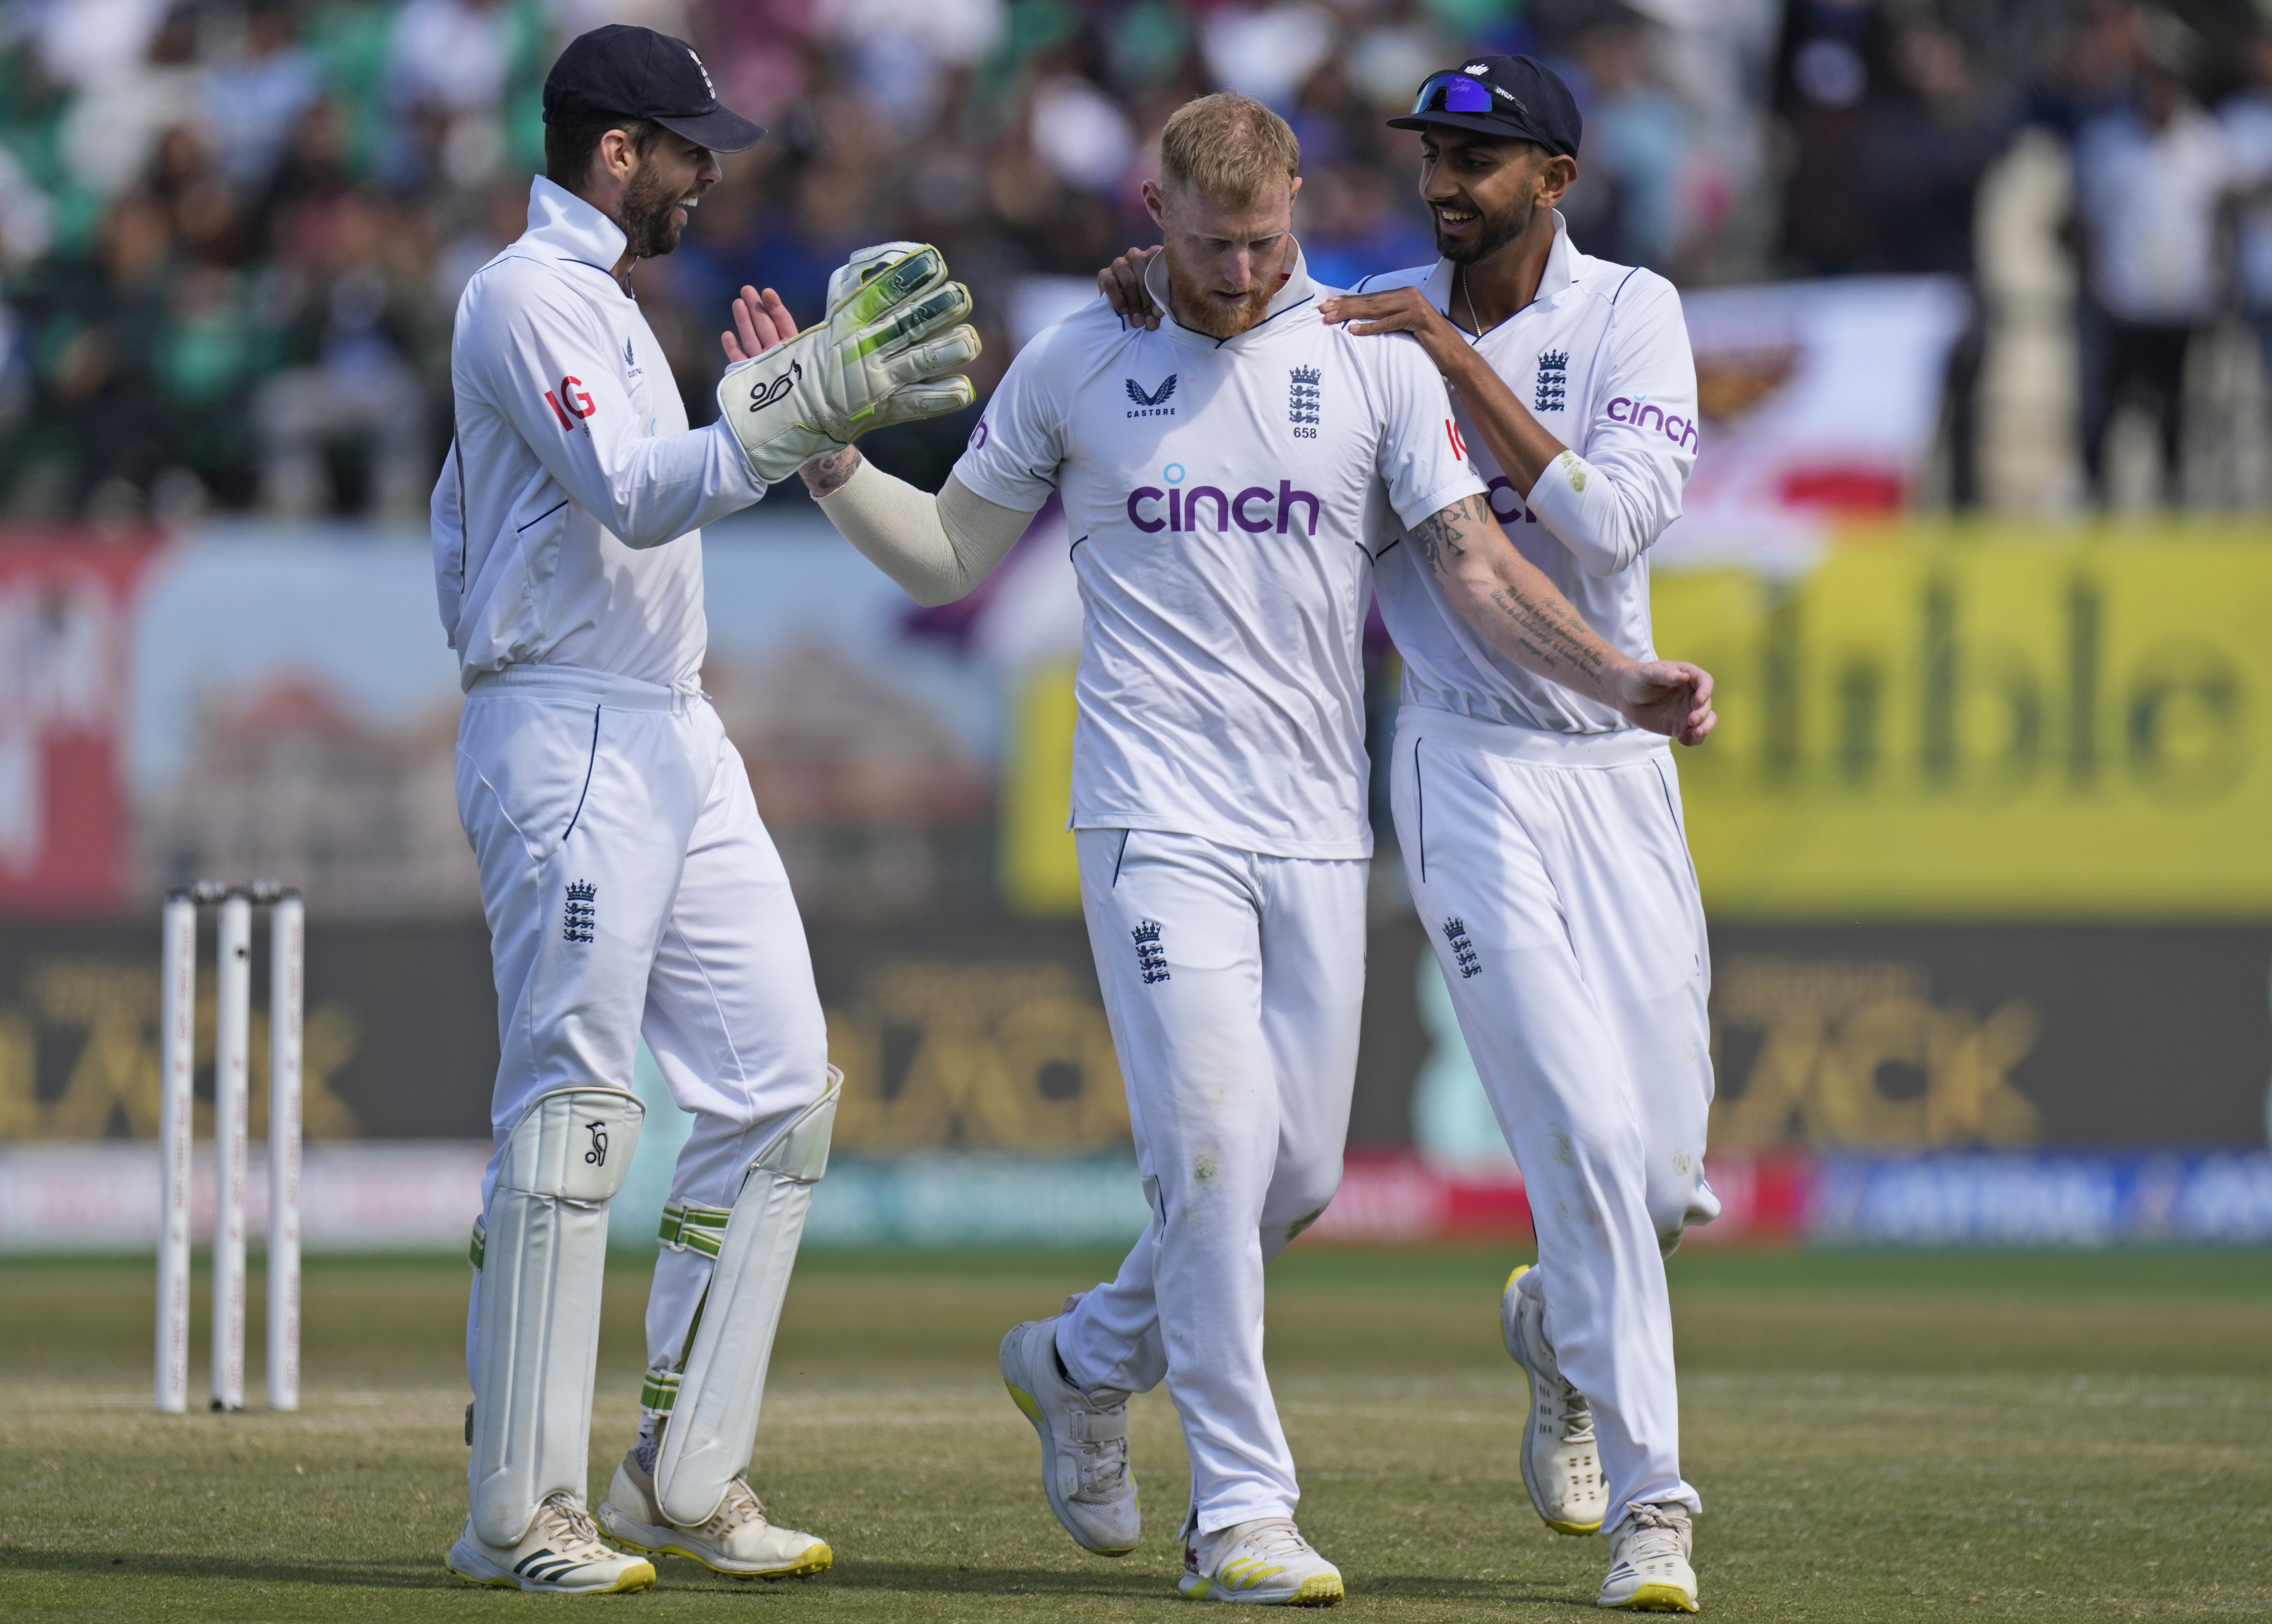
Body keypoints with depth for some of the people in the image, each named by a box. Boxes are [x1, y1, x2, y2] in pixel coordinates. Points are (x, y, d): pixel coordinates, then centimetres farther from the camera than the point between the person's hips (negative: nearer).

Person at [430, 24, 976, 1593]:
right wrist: (809, 405, -32)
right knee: (572, 1116, -9)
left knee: (781, 1087, 5)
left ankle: (685, 1480, 9)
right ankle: (519, 1512, -6)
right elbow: (638, 495, -24)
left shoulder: (600, 306, 21)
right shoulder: (529, 298, -11)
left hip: (679, 749, 10)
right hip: (566, 747, -10)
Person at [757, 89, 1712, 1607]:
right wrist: (828, 457, -3)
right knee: (1217, 1144, -14)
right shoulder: (1075, 366, 4)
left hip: (1322, 832, 3)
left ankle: (1085, 1362, 31)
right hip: (1159, 823, -3)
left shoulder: (1374, 363, 4)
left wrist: (1619, 680, -16)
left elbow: (1475, 566, -1)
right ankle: (1243, 1508, -7)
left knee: (1299, 1170, 5)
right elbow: (949, 558, 13)